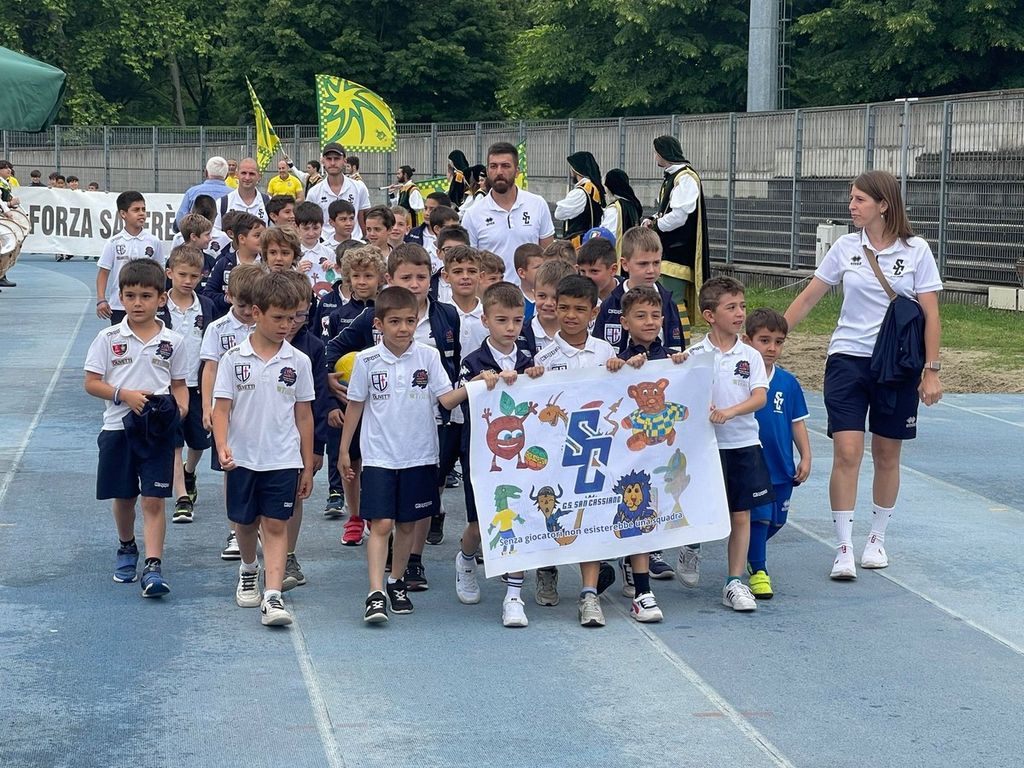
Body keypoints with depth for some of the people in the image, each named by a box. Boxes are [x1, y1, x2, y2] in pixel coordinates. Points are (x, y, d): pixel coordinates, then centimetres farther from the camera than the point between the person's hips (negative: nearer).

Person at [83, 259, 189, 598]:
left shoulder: (172, 341, 1)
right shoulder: (108, 338, -1)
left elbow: (179, 384, 9)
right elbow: (91, 383, -2)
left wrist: (181, 407, -11)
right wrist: (125, 394, -16)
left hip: (159, 430, -1)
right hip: (118, 427, 1)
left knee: (154, 500, -7)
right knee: (123, 497, 14)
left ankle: (153, 567, -10)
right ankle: (126, 549, 39)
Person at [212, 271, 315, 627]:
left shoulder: (298, 361, 0)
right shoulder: (234, 358, -4)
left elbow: (304, 415, 5)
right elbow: (222, 408, -5)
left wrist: (307, 467, 7)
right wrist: (222, 446, -23)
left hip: (283, 460, 0)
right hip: (242, 459, 0)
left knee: (275, 525, -6)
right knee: (246, 523, 15)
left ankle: (273, 597, -12)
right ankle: (248, 570, 43)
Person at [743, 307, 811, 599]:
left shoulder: (788, 383, 2)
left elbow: (797, 422, 8)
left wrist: (805, 457, 6)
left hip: (782, 466, 5)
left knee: (776, 521, 14)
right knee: (759, 517, -5)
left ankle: (751, 552, 40)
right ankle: (757, 570, 10)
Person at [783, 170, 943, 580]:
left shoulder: (916, 251, -4)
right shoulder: (845, 247, 1)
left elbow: (930, 314, -3)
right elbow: (807, 298, 8)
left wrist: (931, 371, -7)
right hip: (848, 359, 1)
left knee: (886, 456, 9)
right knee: (846, 453, -10)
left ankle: (877, 539, 27)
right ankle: (844, 549, -5)